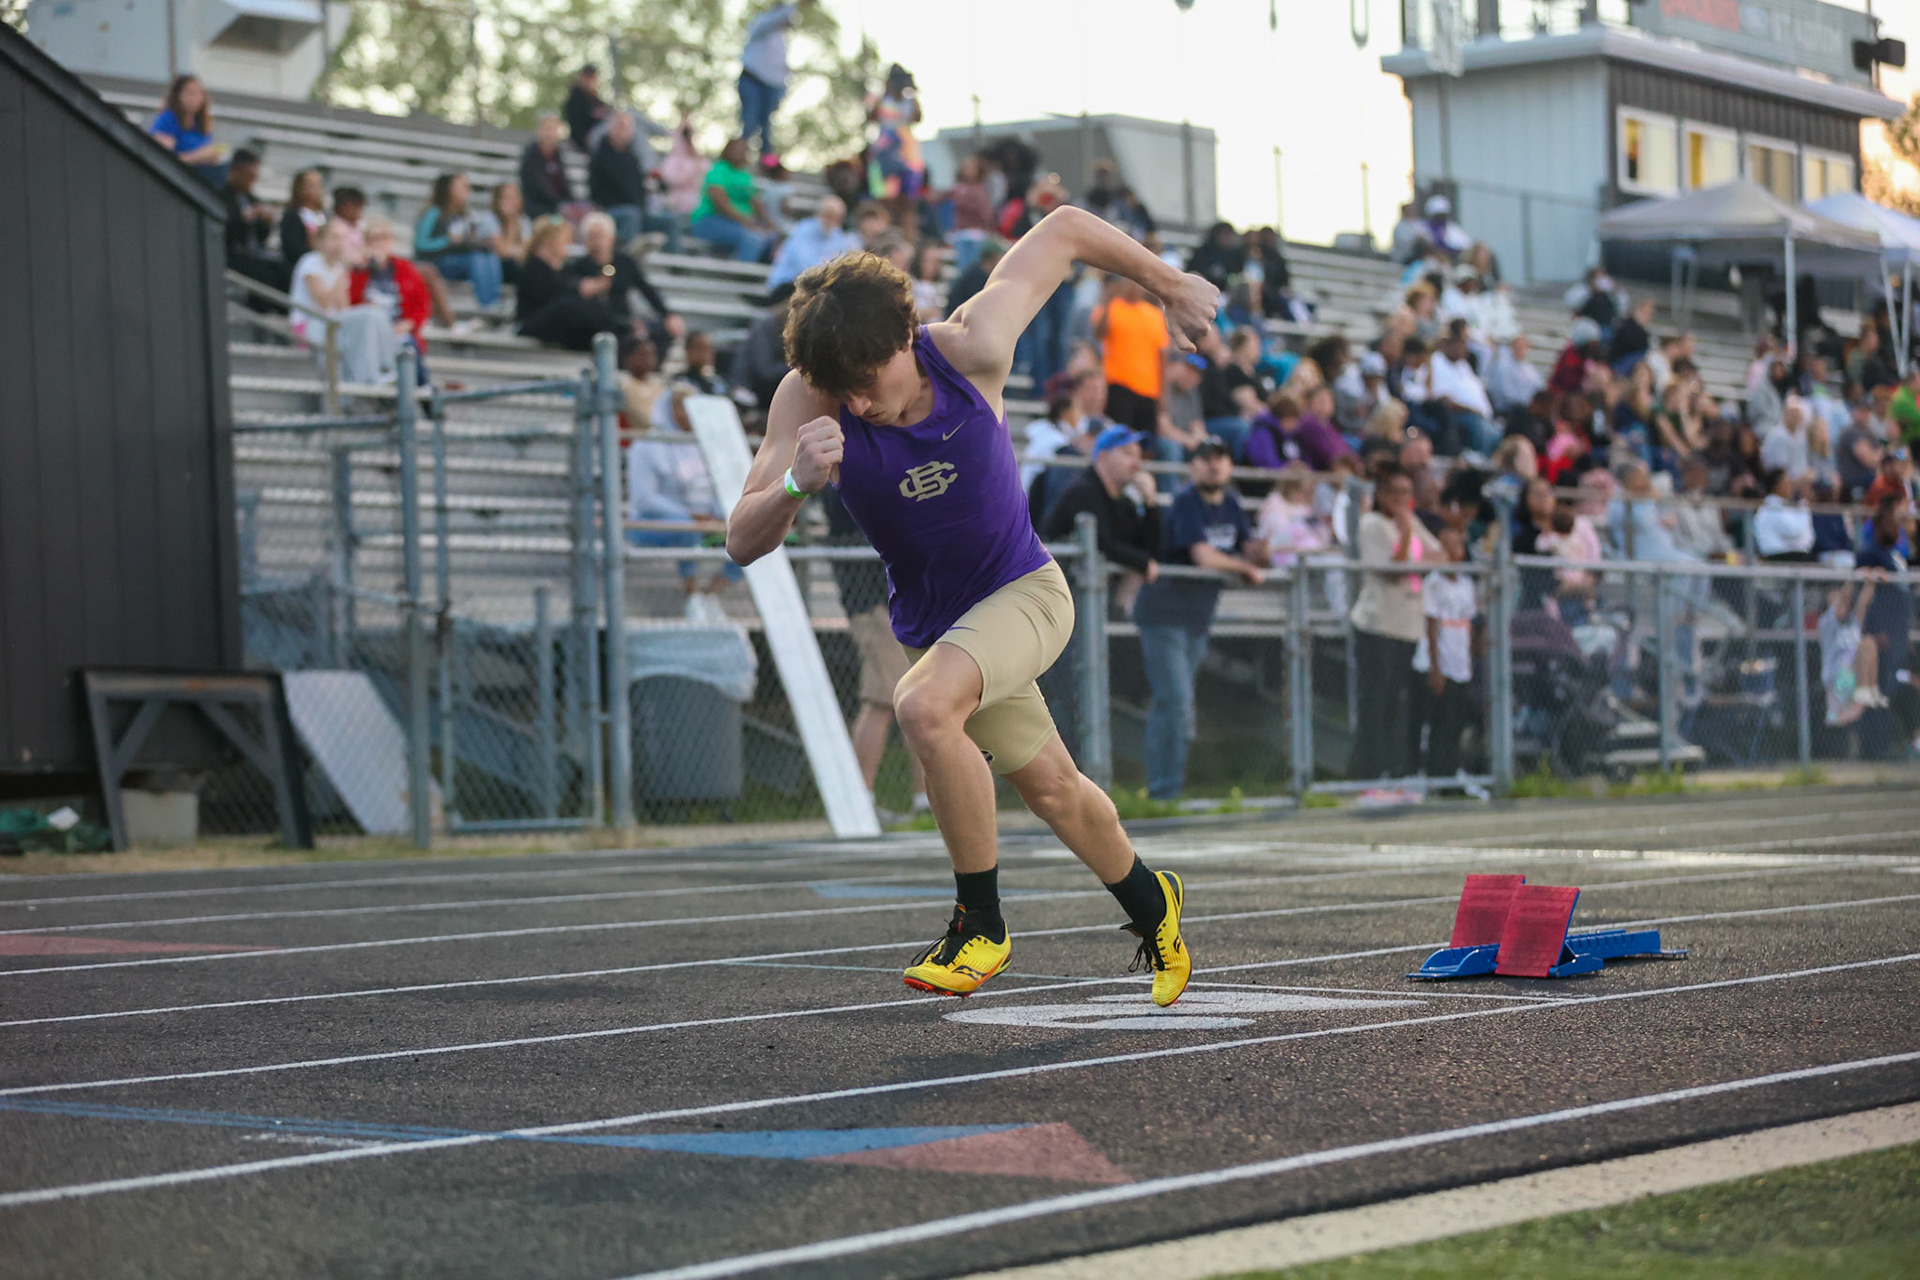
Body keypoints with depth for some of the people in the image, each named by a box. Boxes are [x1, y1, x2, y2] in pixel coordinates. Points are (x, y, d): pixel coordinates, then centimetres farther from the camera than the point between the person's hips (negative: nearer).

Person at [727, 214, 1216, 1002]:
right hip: (931, 622, 4)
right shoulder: (807, 400, -22)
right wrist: (796, 486, -46)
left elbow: (1066, 229, -11)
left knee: (924, 708, -32)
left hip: (1024, 591, -4)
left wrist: (1169, 284, 1)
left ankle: (982, 925, -15)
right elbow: (743, 544, -25)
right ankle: (1151, 906, 50)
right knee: (1053, 791, 19)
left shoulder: (969, 348, -26)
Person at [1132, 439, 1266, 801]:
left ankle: (1164, 788, 15)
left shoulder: (1230, 505, 10)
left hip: (1198, 618, 8)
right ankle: (1165, 791, -14)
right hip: (1164, 613, -8)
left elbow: (1252, 551, 14)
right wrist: (1246, 568, -7)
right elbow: (1204, 557, -23)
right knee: (1174, 701, -14)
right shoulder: (1186, 503, -14)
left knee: (1171, 704, 11)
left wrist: (1258, 551, -11)